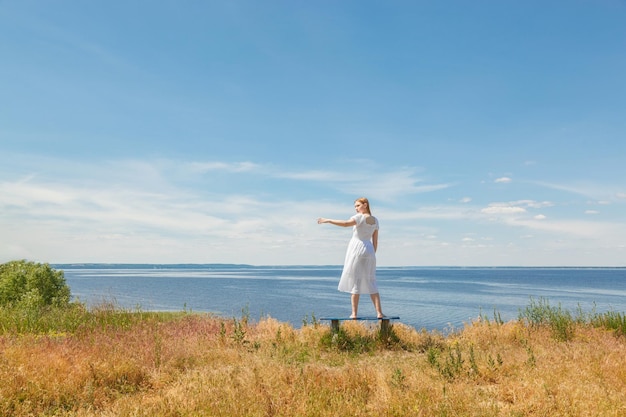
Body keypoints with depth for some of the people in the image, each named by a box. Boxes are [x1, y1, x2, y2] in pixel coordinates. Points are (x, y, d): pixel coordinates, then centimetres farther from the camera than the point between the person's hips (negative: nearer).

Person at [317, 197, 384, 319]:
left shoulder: (360, 217, -9)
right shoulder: (375, 220, 12)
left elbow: (346, 223, -27)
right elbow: (375, 241, 13)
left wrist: (328, 220, -26)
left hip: (357, 249, -6)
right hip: (369, 251, 6)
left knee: (355, 282, -2)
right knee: (370, 283, 11)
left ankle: (354, 313, -3)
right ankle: (379, 312, 5)